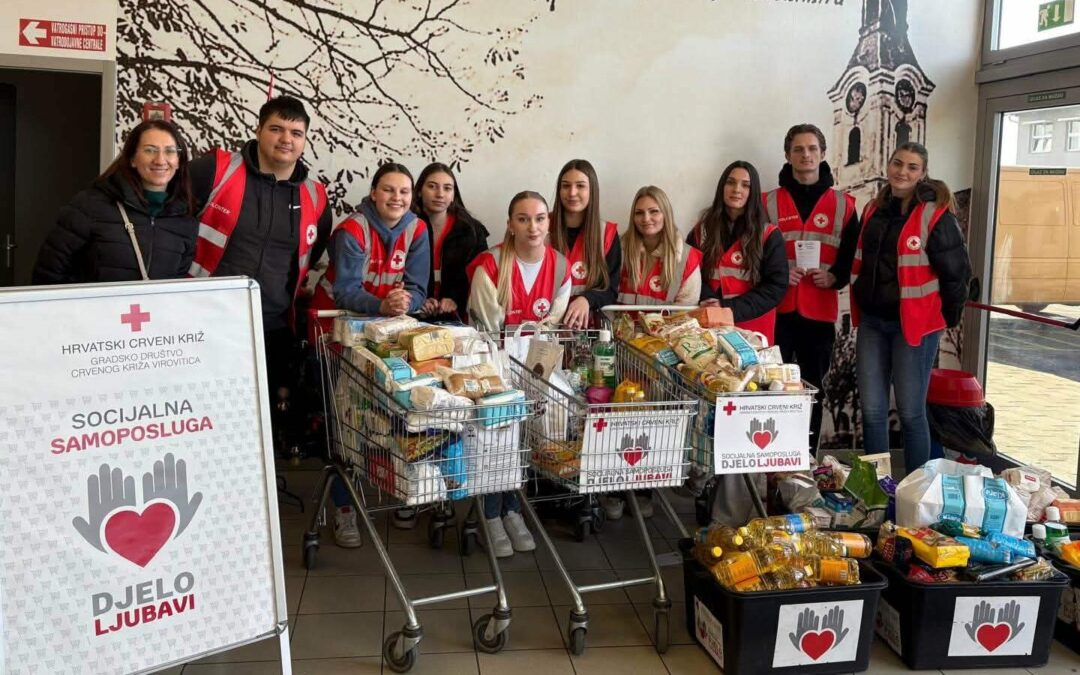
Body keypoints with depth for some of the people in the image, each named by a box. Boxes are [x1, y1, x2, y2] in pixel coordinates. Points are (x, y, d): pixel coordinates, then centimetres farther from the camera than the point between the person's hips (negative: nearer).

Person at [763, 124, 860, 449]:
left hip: (819, 312, 1)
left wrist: (835, 277, -10)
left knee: (813, 388, 9)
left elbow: (854, 256, 9)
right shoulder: (769, 202, 7)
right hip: (776, 310, -1)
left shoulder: (843, 205, 9)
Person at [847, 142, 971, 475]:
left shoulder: (936, 215, -10)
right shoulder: (873, 210, 9)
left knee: (910, 411, 2)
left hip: (915, 323, -5)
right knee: (871, 409, 8)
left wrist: (949, 317, -4)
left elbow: (956, 271, -10)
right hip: (871, 322, 6)